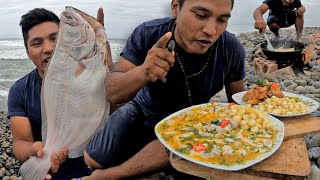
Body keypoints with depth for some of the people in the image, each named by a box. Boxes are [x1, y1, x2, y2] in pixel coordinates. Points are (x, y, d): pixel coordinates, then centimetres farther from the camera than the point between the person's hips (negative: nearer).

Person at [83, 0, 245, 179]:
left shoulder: (232, 50, -24)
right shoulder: (148, 34, -26)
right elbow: (112, 93, -27)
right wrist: (142, 73, -48)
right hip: (145, 110, 1)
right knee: (94, 160, -6)